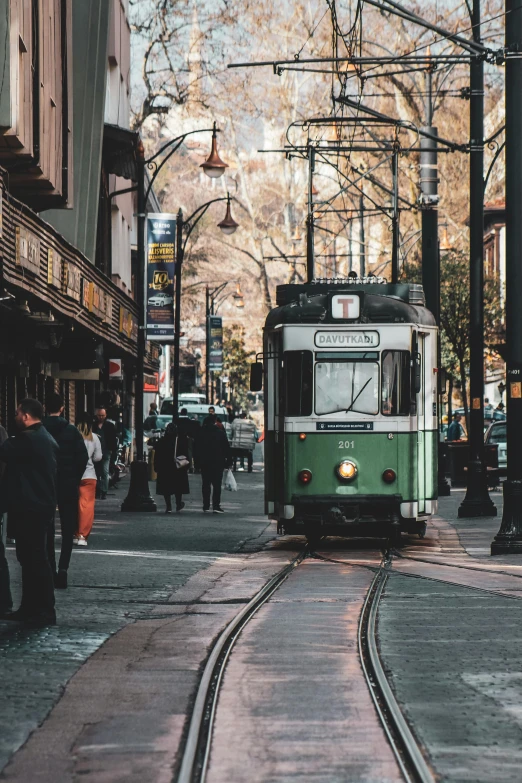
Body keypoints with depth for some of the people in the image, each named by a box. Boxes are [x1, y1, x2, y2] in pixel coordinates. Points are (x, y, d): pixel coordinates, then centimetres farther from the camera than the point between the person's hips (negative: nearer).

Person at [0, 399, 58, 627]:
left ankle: (45, 612, -4)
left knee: (35, 558, -6)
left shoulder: (28, 440, -17)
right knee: (30, 557, 14)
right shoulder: (45, 439, 15)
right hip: (40, 505, 10)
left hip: (30, 508, -10)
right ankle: (30, 608, 19)